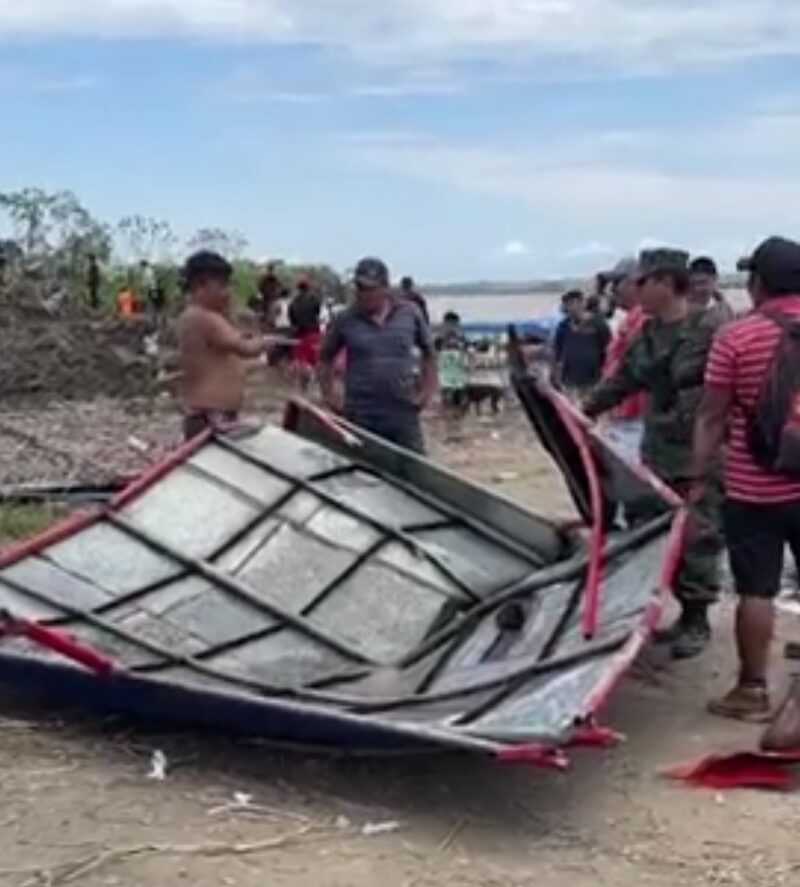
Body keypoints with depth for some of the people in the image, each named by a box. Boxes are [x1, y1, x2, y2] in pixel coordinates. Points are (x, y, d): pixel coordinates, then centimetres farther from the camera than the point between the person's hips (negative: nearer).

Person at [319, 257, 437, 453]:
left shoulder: (410, 314, 3)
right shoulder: (344, 321, 0)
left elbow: (429, 352, 14)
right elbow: (325, 358, 12)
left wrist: (427, 391, 6)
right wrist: (329, 396, 5)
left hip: (403, 415, 1)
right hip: (360, 417, -1)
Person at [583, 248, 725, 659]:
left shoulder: (708, 330, -12)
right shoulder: (645, 335, 10)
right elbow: (621, 381, 18)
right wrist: (581, 413, 14)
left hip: (700, 456, -7)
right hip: (657, 453, 7)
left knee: (697, 537, -1)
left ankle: (698, 619, 13)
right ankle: (686, 613, 24)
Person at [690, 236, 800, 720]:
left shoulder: (736, 337, -9)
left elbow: (713, 417, -6)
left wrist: (699, 476, 2)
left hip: (753, 489, -3)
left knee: (757, 591, 4)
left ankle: (753, 690, 12)